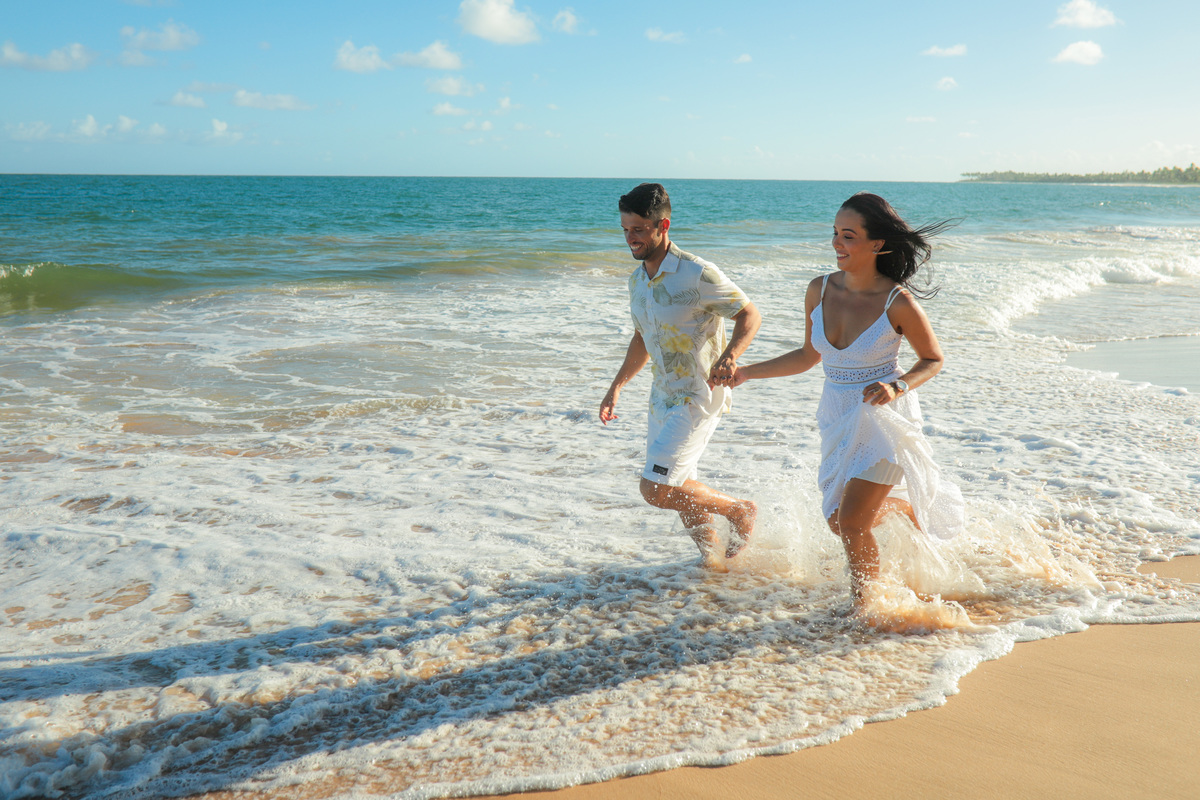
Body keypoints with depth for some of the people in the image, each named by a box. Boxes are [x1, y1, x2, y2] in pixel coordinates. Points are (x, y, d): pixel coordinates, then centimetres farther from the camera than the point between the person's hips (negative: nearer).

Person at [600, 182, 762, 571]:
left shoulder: (697, 274, -19)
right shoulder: (637, 279, 6)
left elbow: (750, 315, -13)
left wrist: (729, 357, -31)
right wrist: (616, 387, 16)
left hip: (699, 397, -8)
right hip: (663, 397, 8)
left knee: (656, 489, -13)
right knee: (679, 491, 14)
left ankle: (740, 511, 8)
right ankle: (714, 560, 33)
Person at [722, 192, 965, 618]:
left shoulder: (898, 302, -20)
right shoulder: (820, 290, -6)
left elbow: (933, 359, -5)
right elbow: (810, 356, 8)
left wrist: (897, 387, -24)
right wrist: (747, 372, 2)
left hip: (885, 419, -6)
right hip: (838, 418, 6)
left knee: (852, 523, -9)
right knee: (838, 519, 13)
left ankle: (866, 606, 19)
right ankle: (905, 507, 45)